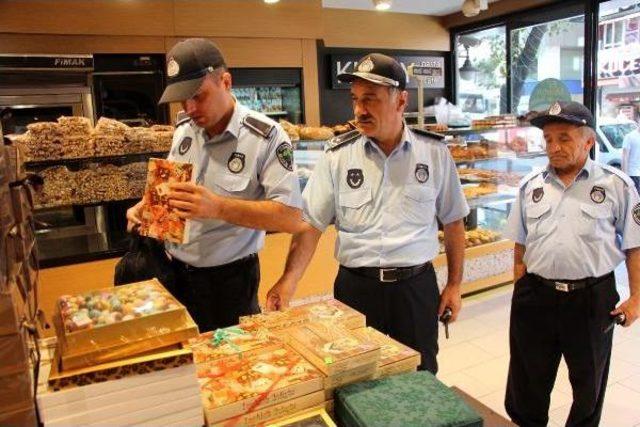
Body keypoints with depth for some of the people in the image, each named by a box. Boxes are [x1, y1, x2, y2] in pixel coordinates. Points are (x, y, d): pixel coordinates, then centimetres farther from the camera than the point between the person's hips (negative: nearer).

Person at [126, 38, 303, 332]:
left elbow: (292, 217, -24)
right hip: (174, 272, 6)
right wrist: (146, 206, -3)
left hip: (229, 280, -5)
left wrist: (218, 207, -33)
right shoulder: (183, 130, 2)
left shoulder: (265, 136, -18)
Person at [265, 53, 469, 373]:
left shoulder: (434, 152, -1)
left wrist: (454, 284, 8)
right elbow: (311, 224, -4)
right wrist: (289, 280, -17)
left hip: (416, 285, 1)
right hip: (355, 286, 0)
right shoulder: (338, 155, -4)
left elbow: (453, 222, 7)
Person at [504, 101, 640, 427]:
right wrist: (519, 290, 5)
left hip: (593, 298, -2)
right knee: (528, 379, 15)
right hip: (535, 297, 2)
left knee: (589, 380, 19)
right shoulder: (531, 185, 3)